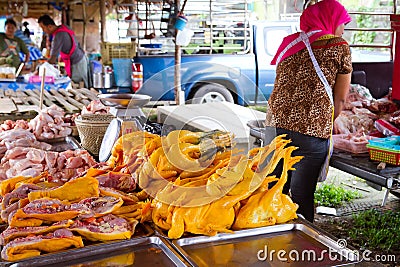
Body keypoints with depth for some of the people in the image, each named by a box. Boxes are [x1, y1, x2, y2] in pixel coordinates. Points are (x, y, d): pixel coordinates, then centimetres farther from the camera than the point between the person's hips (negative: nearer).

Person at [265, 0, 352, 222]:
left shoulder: (290, 43, 16)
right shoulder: (340, 48, 4)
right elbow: (339, 100, 9)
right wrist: (327, 123, 26)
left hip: (276, 126, 5)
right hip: (312, 131, -4)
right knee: (302, 197, 7)